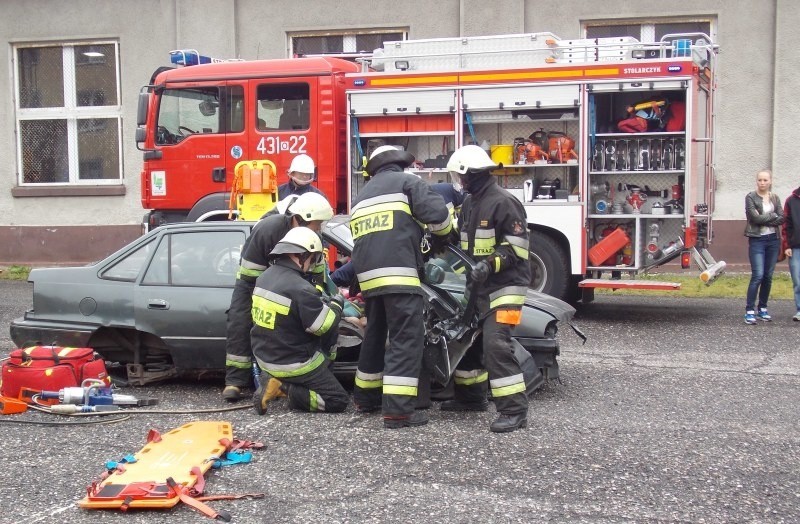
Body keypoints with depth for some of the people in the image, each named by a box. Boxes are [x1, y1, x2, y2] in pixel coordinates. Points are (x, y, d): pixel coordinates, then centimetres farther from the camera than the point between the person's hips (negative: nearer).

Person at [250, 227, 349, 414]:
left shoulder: (264, 277, 1)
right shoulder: (300, 288, -25)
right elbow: (324, 327, -18)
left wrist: (317, 302, 14)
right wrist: (336, 304, -1)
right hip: (294, 365, -9)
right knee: (339, 401, 3)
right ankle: (288, 390, -11)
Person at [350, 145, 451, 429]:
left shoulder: (361, 197, 28)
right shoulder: (407, 182, 6)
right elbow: (437, 213, -6)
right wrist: (445, 233, 15)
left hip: (367, 275, 8)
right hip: (398, 272, -8)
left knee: (375, 335, 21)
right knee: (407, 338, -9)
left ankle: (366, 396, 31)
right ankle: (398, 408, -16)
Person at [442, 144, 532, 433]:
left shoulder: (503, 201, -15)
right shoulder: (470, 203, 14)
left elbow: (517, 246, -19)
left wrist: (490, 264, -28)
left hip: (504, 284, -10)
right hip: (478, 285, 10)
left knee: (496, 343, -20)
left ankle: (514, 409, -17)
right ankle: (471, 395, 32)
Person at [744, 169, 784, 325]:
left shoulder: (775, 198, 11)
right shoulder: (751, 197, -2)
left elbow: (782, 219, -1)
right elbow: (755, 217, -14)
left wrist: (763, 219, -12)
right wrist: (773, 215, -5)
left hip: (773, 240, 5)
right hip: (757, 240, -4)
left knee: (768, 276, 7)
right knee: (758, 275, -13)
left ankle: (763, 308, 16)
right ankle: (750, 310, -10)